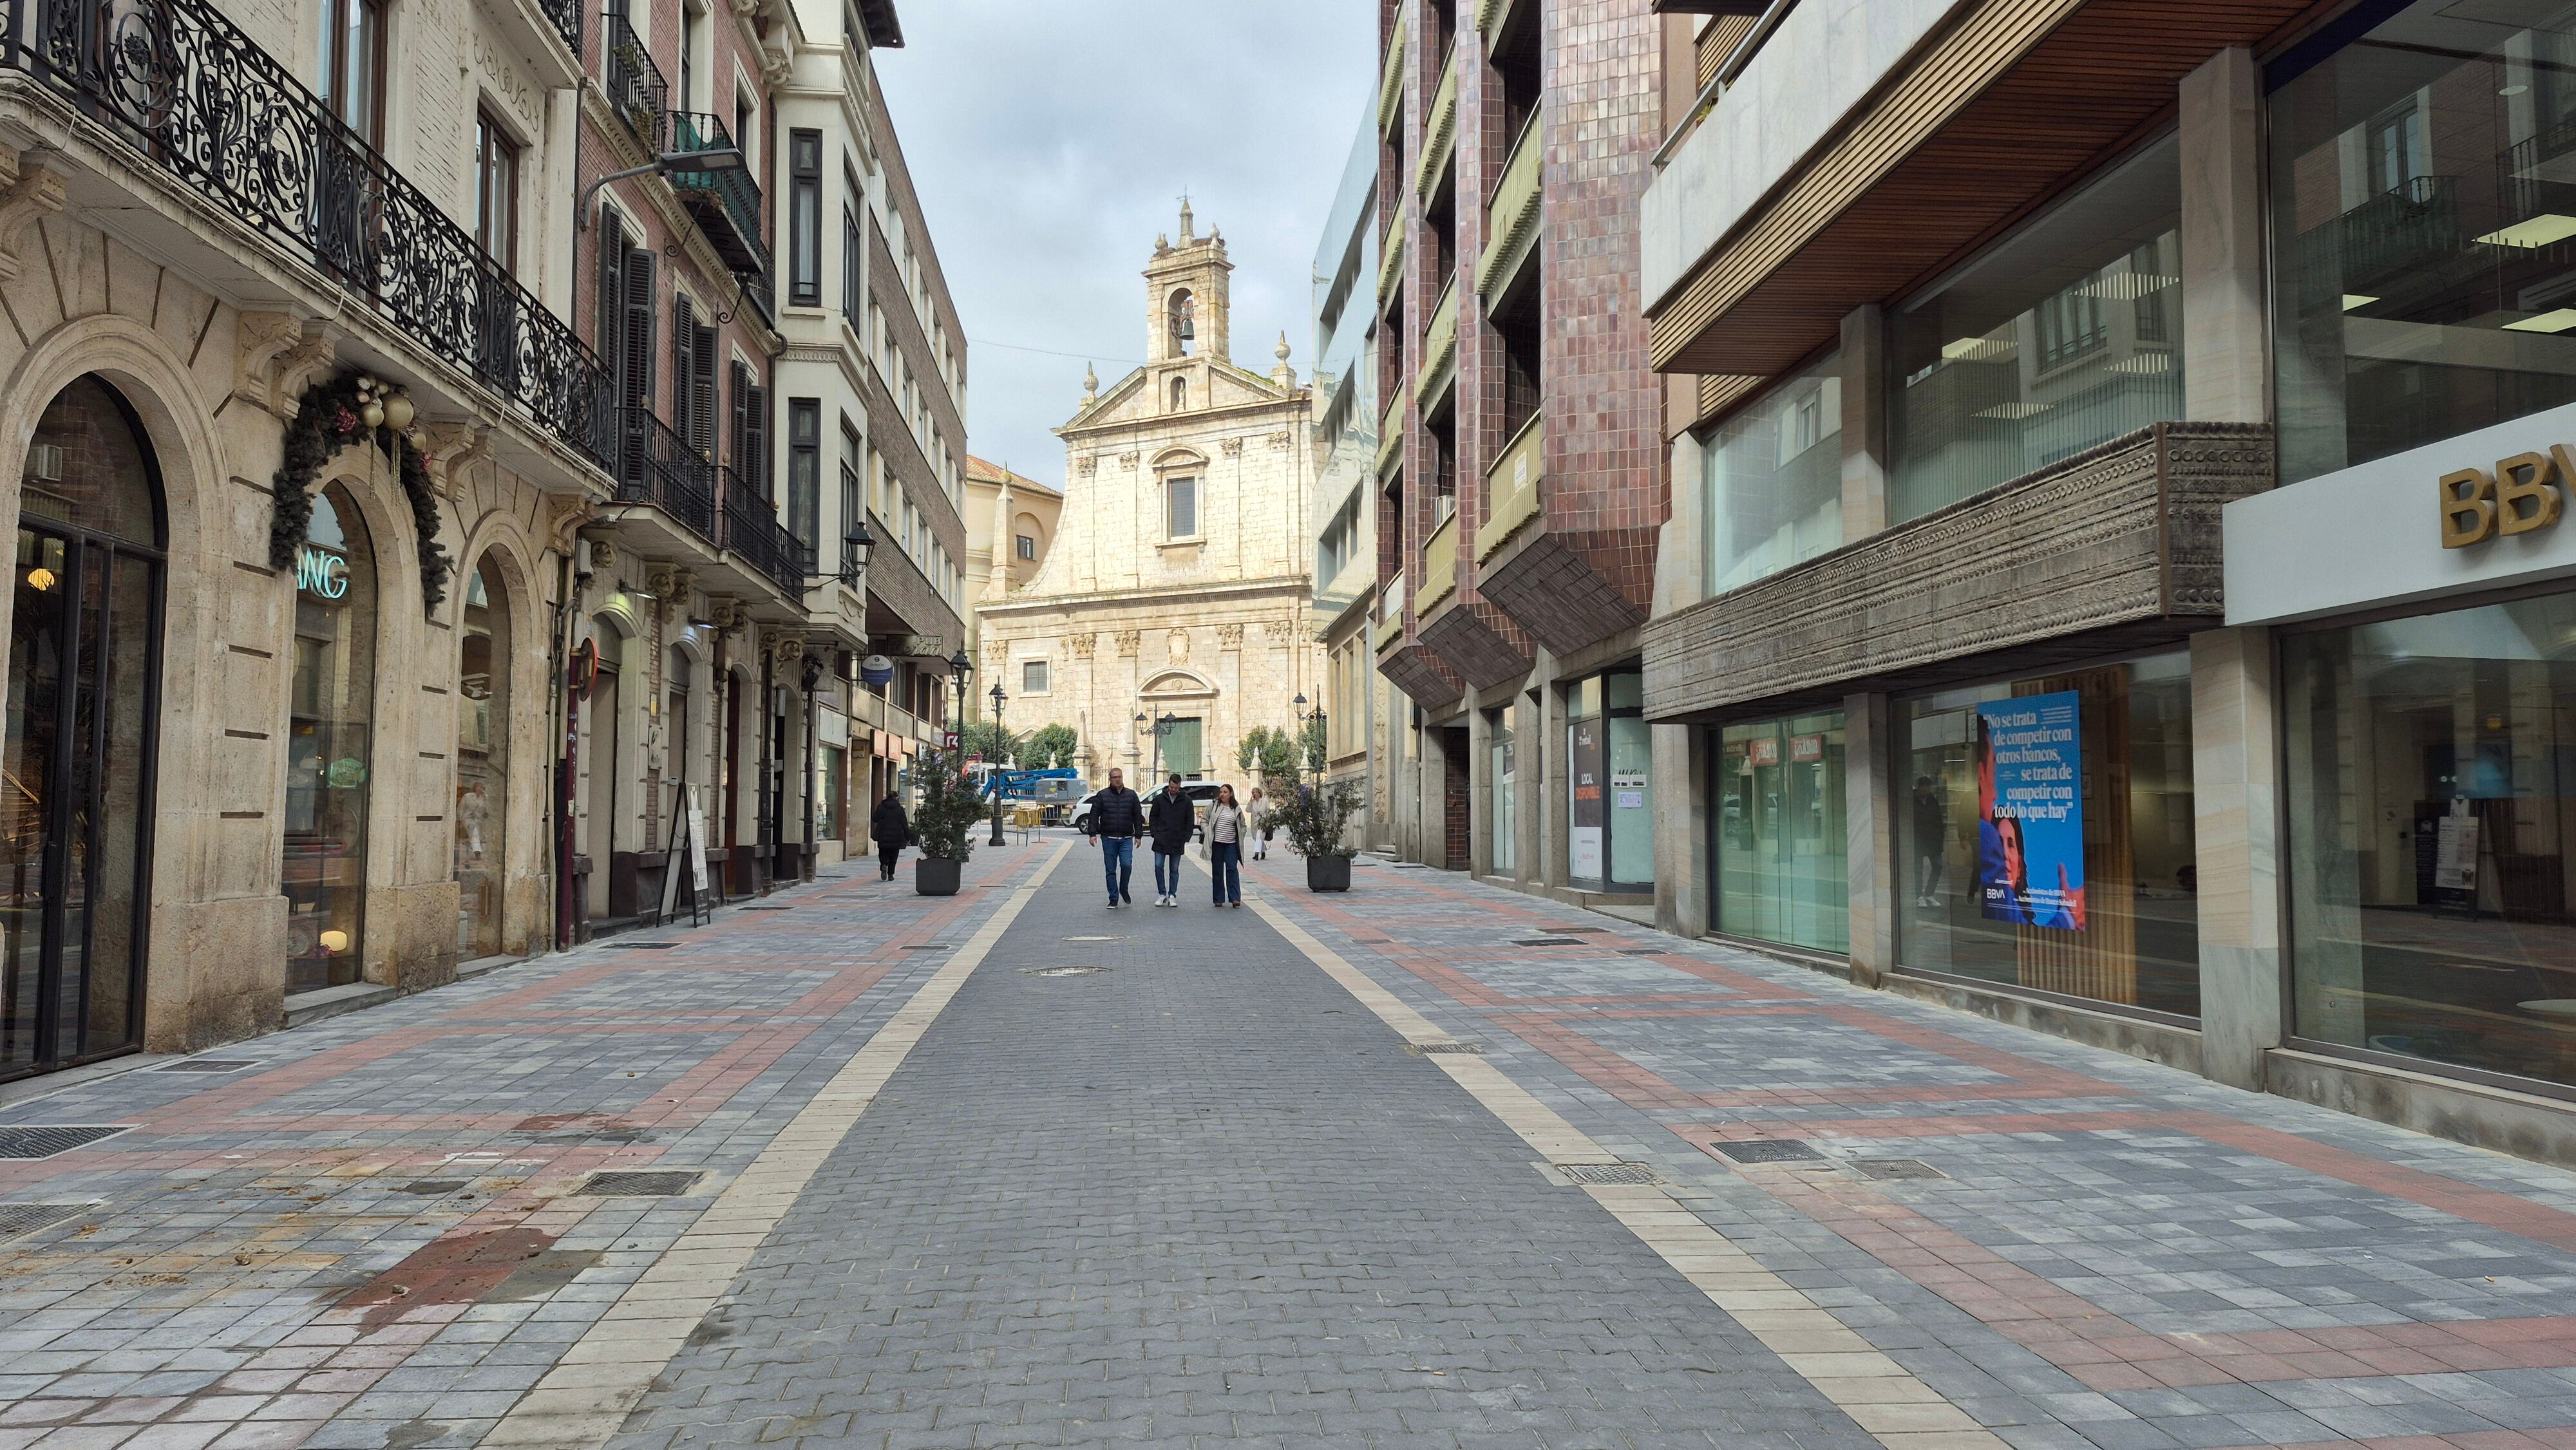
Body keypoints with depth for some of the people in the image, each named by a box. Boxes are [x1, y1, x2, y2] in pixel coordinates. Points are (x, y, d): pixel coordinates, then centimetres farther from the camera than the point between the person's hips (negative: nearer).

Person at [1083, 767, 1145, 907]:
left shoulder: (1131, 795, 8)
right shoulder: (1102, 795, 3)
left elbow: (1138, 816, 11)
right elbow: (1094, 815, 3)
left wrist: (1138, 835, 5)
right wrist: (1092, 833, -6)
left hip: (1126, 838, 0)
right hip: (1108, 838, 0)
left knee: (1127, 865, -14)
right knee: (1110, 870, 3)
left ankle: (1124, 890, 12)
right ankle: (1114, 898, 12)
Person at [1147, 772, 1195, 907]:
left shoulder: (1186, 801, 0)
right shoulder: (1159, 799, 2)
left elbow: (1190, 821, 5)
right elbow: (1153, 818, 8)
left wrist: (1186, 839, -2)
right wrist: (1155, 834, -3)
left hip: (1177, 843, 0)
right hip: (1161, 841, 0)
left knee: (1174, 870, 6)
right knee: (1159, 867, -4)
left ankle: (1172, 896, 13)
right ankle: (1162, 894, 7)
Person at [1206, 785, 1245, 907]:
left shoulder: (1237, 809, 6)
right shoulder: (1213, 806, 4)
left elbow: (1243, 826, 16)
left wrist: (1240, 838, 4)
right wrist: (1208, 833, -3)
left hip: (1231, 845, 0)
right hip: (1216, 843, 0)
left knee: (1232, 869, -8)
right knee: (1217, 871, 5)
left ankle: (1235, 898, -9)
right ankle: (1219, 899, 10)